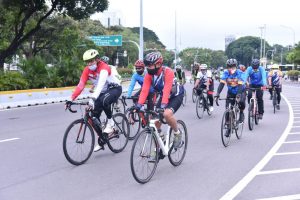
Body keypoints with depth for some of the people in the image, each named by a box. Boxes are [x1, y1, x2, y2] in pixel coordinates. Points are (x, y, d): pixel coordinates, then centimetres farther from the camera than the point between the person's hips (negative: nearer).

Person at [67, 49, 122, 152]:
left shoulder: (103, 67, -29)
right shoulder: (87, 70, -9)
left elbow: (101, 83, -44)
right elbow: (80, 85, -15)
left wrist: (93, 98, -57)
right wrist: (71, 99, -26)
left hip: (115, 88, -7)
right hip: (102, 92, 7)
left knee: (103, 101, -39)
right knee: (94, 116, -3)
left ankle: (110, 122, -14)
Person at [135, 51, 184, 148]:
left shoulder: (167, 72, -29)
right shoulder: (149, 75, -14)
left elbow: (167, 89, -39)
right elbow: (144, 90, -23)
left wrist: (163, 104, -51)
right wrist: (139, 104, -37)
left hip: (176, 96, -6)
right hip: (163, 96, 6)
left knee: (167, 114, -33)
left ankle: (177, 133, -5)